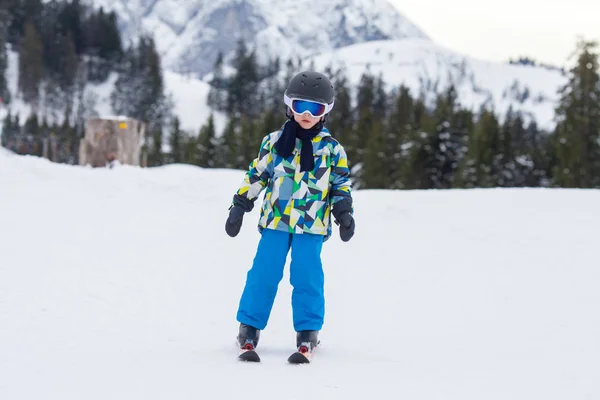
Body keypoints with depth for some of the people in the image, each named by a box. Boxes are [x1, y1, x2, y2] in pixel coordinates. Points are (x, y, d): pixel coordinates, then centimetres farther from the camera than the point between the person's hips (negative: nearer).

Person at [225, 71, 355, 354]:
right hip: (275, 219, 1)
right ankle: (250, 327, 7)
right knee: (264, 273, -3)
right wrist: (239, 206, 8)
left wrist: (345, 214, -3)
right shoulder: (274, 142, 5)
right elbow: (255, 176, 11)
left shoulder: (332, 149, 4)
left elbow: (341, 185, 9)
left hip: (311, 225, -1)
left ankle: (308, 330, 6)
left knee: (307, 276, -6)